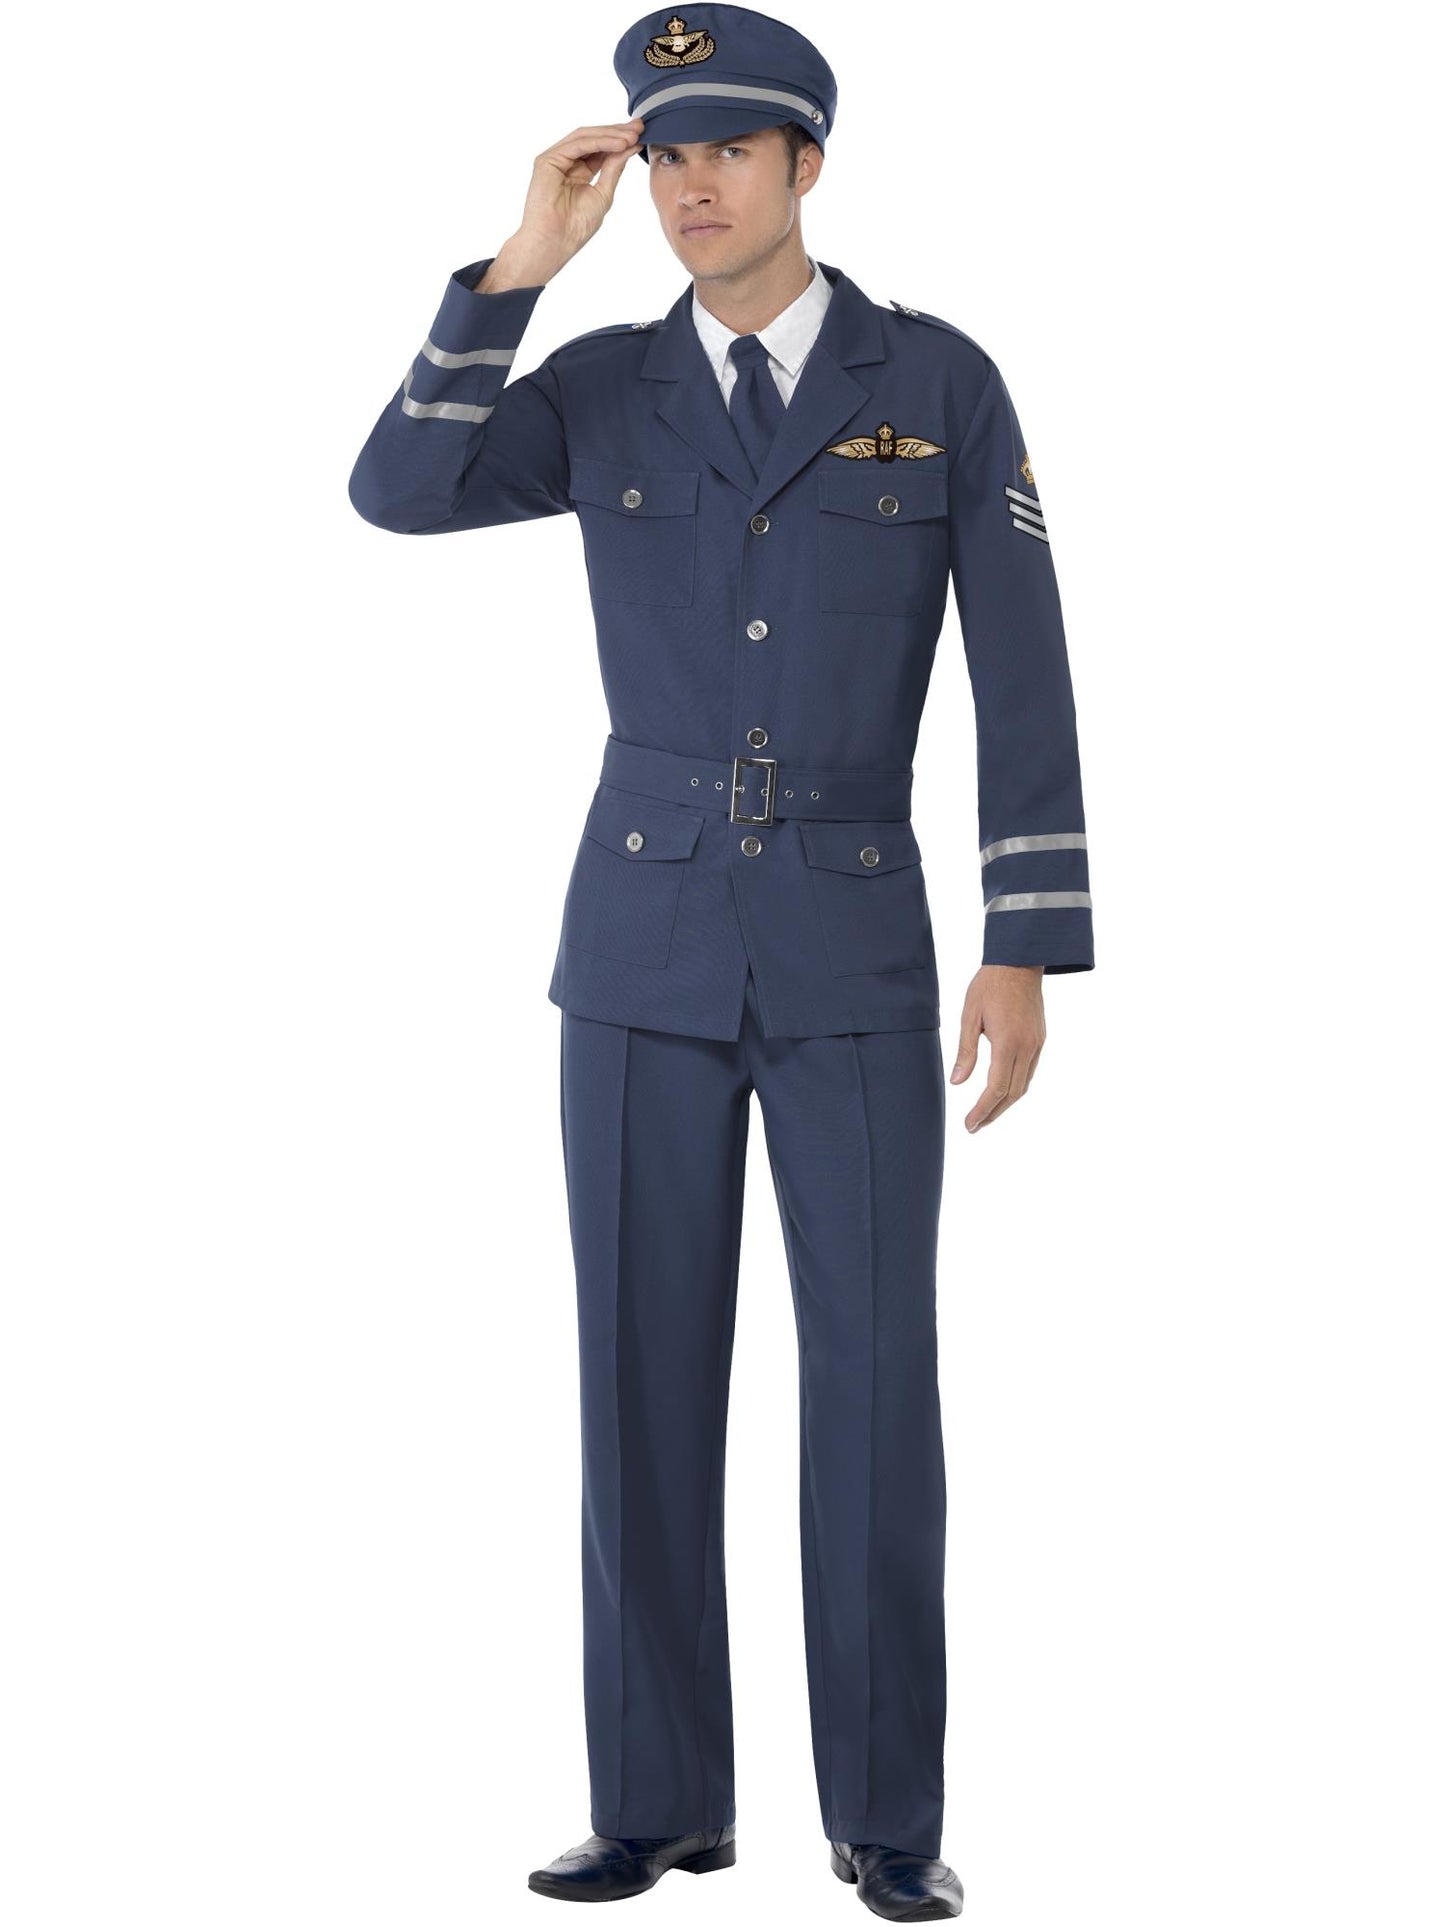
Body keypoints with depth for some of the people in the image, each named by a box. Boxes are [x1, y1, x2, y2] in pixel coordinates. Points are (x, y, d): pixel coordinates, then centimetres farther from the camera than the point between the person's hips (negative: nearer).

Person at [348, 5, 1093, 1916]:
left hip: (858, 942, -1)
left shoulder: (944, 380, 0)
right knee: (645, 1371, 2)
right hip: (648, 936, 2)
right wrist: (521, 263, -15)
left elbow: (1024, 678, -3)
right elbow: (396, 494, -12)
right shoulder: (604, 389, 5)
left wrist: (1028, 950, -9)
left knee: (876, 1376, -3)